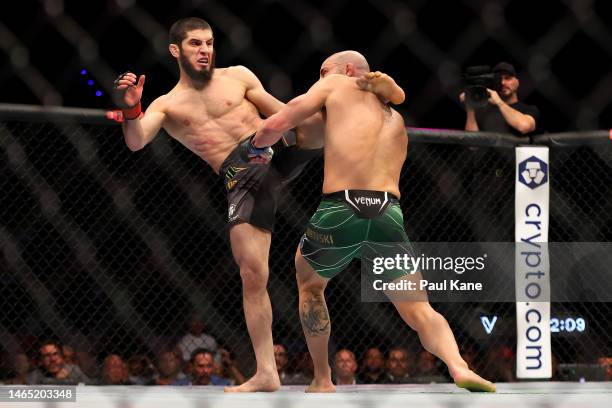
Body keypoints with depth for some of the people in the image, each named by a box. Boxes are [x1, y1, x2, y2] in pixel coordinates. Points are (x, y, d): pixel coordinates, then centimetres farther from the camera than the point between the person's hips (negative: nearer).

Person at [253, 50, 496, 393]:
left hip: (339, 211, -3)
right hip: (389, 216, 3)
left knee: (309, 284, 27)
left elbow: (277, 125, 8)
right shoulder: (395, 120, 31)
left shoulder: (337, 86, 17)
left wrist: (252, 149, 27)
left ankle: (322, 382, 25)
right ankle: (459, 368, -22)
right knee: (420, 311, 7)